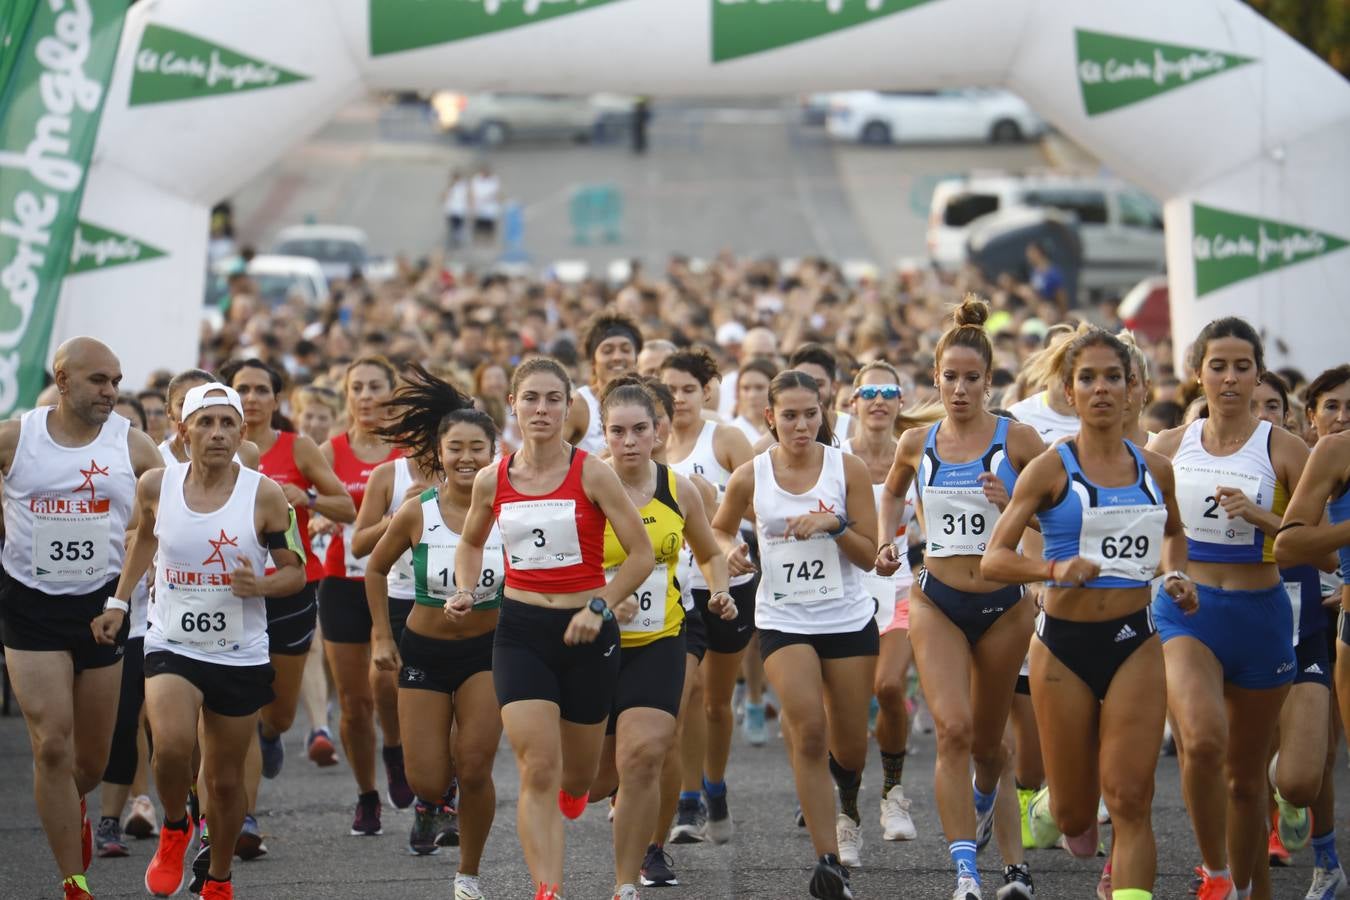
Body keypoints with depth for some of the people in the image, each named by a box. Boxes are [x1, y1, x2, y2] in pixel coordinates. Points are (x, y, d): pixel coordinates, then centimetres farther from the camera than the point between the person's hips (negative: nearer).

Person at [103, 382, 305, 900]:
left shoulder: (264, 495, -9)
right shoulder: (156, 487, -3)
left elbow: (296, 571, 0)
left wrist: (260, 585, -20)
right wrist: (119, 600, 15)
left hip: (241, 657, 0)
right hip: (171, 647, 0)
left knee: (226, 780, 9)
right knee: (172, 746, -27)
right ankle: (174, 828, 4)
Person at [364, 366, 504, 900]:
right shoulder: (416, 512, -12)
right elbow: (377, 567, 6)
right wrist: (382, 637, 4)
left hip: (488, 649, 0)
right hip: (424, 650, 1)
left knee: (474, 770, -7)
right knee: (427, 779, -2)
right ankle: (431, 803, 37)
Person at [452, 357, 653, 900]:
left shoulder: (591, 474, -8)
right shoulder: (492, 481, 1)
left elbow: (641, 554, -6)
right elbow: (470, 542, 21)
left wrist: (600, 606, -17)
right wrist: (466, 591, 3)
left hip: (587, 632, -1)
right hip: (521, 631, 1)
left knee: (576, 776, 13)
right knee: (538, 771, -14)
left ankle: (573, 791, 51)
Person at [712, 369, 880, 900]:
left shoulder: (848, 469, -6)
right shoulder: (750, 477, -4)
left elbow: (869, 555, -4)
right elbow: (720, 528, 15)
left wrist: (834, 524, -21)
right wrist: (731, 550, -7)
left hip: (848, 619, 1)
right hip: (782, 621, -1)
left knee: (849, 744, 9)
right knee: (808, 728, -20)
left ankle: (846, 783, 49)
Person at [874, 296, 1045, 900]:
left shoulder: (1017, 440, -6)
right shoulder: (917, 443, 3)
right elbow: (893, 491, 25)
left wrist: (1016, 505, -20)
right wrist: (886, 542, 10)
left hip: (1003, 605, 0)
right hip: (936, 601, 1)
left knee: (986, 737, 15)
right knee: (953, 729, -17)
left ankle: (983, 800, 52)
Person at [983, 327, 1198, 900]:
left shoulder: (1155, 470, 7)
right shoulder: (1050, 469, -5)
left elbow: (1174, 531, 29)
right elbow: (993, 560, -8)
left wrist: (1176, 576, 9)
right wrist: (1055, 568, -25)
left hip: (1135, 643, 2)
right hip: (1064, 644, -2)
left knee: (1130, 800, -10)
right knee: (1074, 811, 7)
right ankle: (1060, 812, 43)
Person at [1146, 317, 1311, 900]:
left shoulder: (1281, 449, -2)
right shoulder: (1169, 447, 5)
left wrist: (1260, 516, -18)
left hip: (1259, 615, 0)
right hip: (1186, 612, 0)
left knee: (1245, 774, 10)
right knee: (1202, 740, -27)